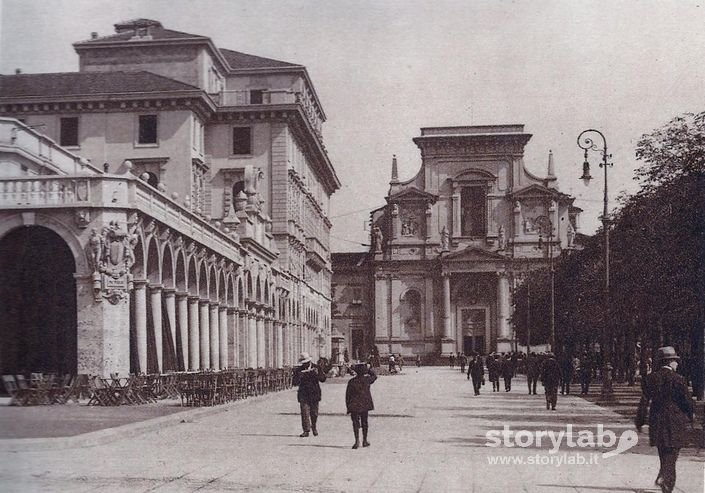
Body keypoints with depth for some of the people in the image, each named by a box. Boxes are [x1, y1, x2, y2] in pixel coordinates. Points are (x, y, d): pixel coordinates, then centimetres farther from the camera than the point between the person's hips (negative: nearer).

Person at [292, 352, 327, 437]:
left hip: (314, 394, 1)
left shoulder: (316, 368, 2)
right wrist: (299, 375, -21)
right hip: (303, 394, -1)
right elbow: (294, 383, -3)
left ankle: (314, 427, 32)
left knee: (314, 413, 7)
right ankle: (306, 430, -5)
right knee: (305, 412, -10)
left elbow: (323, 379, -4)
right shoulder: (298, 370, 1)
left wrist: (317, 373, -22)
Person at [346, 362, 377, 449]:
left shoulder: (351, 382, -7)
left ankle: (357, 441, -11)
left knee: (355, 423, 0)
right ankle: (364, 441, 20)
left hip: (354, 406, -2)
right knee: (364, 422, 14)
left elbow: (347, 395, -3)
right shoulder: (367, 380, -4)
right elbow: (374, 376, 19)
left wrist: (348, 407, 4)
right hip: (365, 405, 2)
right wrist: (369, 370, 19)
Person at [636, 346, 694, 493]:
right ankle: (664, 478, -18)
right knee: (671, 455, 1)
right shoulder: (678, 379, -11)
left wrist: (640, 421, 5)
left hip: (657, 423, 4)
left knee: (664, 455, 17)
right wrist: (690, 416, 14)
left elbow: (644, 401, -1)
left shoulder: (651, 377, -1)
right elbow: (687, 402, -5)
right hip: (675, 424, -4)